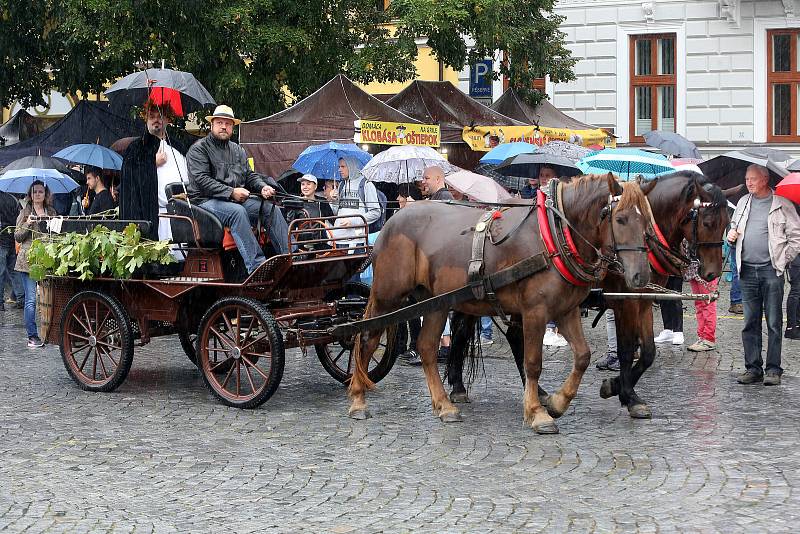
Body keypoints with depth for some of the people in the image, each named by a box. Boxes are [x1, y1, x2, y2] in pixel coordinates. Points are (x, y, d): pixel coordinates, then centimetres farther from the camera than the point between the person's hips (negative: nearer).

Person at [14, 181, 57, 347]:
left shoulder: (52, 213, 13)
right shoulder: (25, 213, 7)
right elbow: (17, 237, 4)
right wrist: (27, 224, -11)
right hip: (28, 261, -2)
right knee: (31, 299, -6)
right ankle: (32, 335, -3)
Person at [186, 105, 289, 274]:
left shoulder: (238, 150, 23)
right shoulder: (198, 149, 0)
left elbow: (250, 175, 22)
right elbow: (201, 180, -12)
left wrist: (263, 187, -3)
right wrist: (231, 192, -20)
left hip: (237, 199, 7)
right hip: (206, 201, -6)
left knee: (270, 208, -16)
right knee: (237, 211, -36)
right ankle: (256, 265, -44)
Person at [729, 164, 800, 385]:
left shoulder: (782, 205, 0)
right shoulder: (743, 203, 14)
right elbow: (735, 226, 28)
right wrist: (731, 234, 6)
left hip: (771, 270, -4)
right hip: (747, 271, 4)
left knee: (774, 323, -2)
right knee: (750, 322, 6)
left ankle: (773, 369, 3)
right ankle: (753, 368, 11)